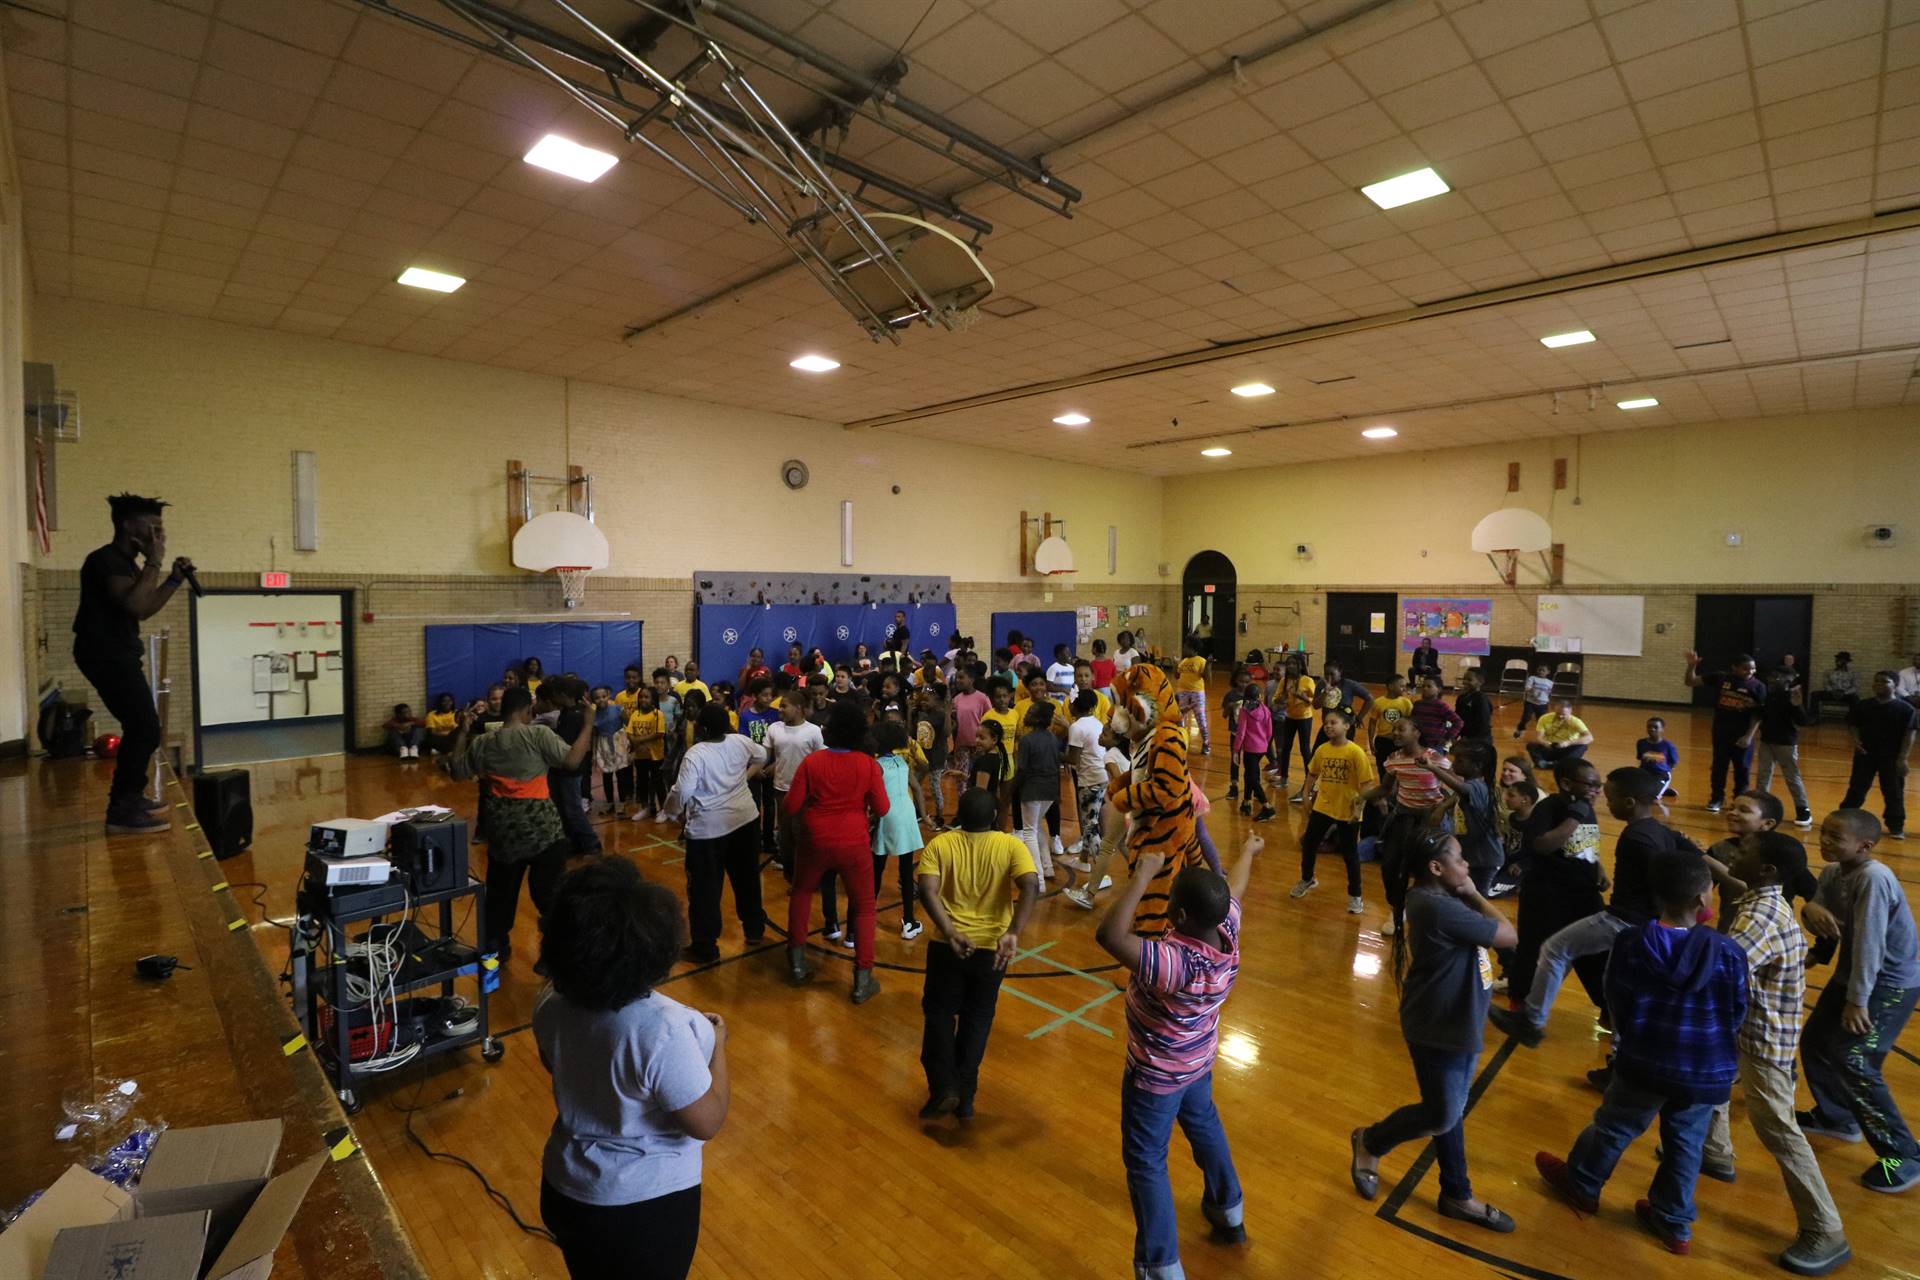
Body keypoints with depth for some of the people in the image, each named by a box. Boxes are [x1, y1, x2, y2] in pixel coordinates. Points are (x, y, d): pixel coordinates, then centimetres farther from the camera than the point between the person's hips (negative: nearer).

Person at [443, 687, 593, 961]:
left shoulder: (482, 743, 5)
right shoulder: (538, 734, -10)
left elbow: (456, 771, 19)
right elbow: (573, 760, -17)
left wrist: (462, 733, 23)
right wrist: (588, 726, -7)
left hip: (502, 829, 5)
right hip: (542, 827, -5)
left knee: (501, 891, 19)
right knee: (549, 892, 2)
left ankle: (496, 948, 32)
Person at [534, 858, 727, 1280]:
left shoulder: (549, 1006, -16)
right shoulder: (665, 1030, -36)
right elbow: (707, 1122, -24)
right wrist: (717, 1046, -11)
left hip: (564, 1190, 5)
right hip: (647, 1205, -5)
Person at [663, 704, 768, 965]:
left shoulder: (695, 753, -19)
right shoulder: (741, 741, -2)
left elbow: (682, 792, -22)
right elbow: (761, 756, 17)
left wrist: (672, 810, -3)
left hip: (708, 827, -6)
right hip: (746, 819, 6)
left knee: (705, 889, 6)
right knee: (747, 879, 21)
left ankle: (705, 948, 13)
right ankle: (755, 930, 35)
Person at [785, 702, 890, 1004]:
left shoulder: (811, 762, -12)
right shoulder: (868, 765, -12)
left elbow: (792, 807, -7)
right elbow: (882, 809, -6)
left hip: (816, 841, 1)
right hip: (854, 844, -1)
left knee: (801, 892, 27)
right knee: (863, 907, 13)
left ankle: (797, 960, 33)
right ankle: (862, 980, 13)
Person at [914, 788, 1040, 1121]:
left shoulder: (939, 845, -3)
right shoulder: (1012, 846, -3)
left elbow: (927, 890, -18)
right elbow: (1031, 887, -19)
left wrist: (950, 933, -23)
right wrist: (1013, 934, -26)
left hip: (949, 945, -1)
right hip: (992, 947, 1)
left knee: (939, 1012, 20)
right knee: (977, 1018, 19)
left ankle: (943, 1088, 12)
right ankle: (965, 1096, 22)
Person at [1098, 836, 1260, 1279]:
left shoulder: (1172, 962, -42)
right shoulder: (1227, 929, -20)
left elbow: (1108, 935, -51)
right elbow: (1235, 887, 0)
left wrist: (1143, 875, -44)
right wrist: (1249, 849, 20)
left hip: (1156, 1074, -8)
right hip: (1199, 1059, 8)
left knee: (1145, 1163, 11)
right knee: (1204, 1125, 33)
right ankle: (1230, 1212, 55)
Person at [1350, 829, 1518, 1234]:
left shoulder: (1436, 897, 1)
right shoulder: (1439, 908, -31)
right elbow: (1508, 935, -20)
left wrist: (1468, 896, -6)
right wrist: (1474, 895, -13)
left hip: (1458, 1023, 10)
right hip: (1438, 1030, -9)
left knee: (1451, 1111, 21)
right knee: (1442, 1117, 7)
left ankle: (1457, 1195, 37)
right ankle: (1370, 1143, 30)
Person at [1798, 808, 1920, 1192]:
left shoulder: (1874, 878, -27)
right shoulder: (1832, 873, -1)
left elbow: (1869, 942, -26)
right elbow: (1820, 928, 1)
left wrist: (1858, 1000, -23)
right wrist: (1811, 909, -23)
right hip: (1850, 973, 8)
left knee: (1853, 1062, -11)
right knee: (1814, 1044, 15)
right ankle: (1836, 1117, 35)